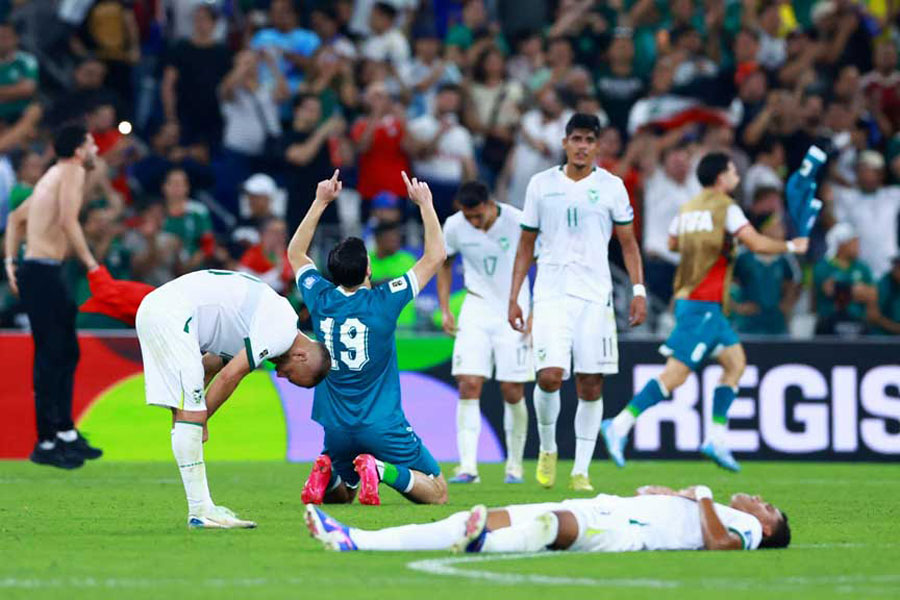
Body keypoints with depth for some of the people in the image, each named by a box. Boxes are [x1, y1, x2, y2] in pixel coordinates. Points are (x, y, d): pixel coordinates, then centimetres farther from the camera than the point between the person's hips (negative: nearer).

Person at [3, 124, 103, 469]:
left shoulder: (54, 176, 21)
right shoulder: (73, 172, -8)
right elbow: (68, 221, -22)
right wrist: (91, 264, -16)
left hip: (39, 273, 10)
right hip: (43, 273, -10)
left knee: (66, 353, 17)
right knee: (49, 357, -7)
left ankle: (65, 431, 24)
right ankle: (46, 443, -5)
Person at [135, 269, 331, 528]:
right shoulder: (282, 333, -8)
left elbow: (210, 365, 24)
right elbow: (230, 376, -10)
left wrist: (197, 418, 16)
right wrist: (201, 419, 1)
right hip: (172, 315, -10)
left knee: (184, 414, 9)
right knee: (190, 413, -9)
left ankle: (202, 508, 10)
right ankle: (200, 511, -9)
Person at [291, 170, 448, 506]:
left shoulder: (321, 299, -2)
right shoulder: (383, 301, -12)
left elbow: (295, 253, 18)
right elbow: (435, 256, -4)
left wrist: (321, 203, 19)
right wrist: (425, 203, 4)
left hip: (335, 429, 5)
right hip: (381, 426, -5)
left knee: (340, 495, 28)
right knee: (437, 493, 6)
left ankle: (328, 472, -6)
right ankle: (383, 470, -21)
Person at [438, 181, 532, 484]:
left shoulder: (518, 223, -16)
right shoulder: (454, 226, -8)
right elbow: (445, 263, 12)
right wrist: (445, 309, 4)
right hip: (477, 309, 2)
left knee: (512, 391, -1)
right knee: (469, 385, -11)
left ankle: (515, 465, 16)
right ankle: (468, 466, -14)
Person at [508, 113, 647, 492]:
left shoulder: (611, 187, 5)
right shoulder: (541, 185, 7)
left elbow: (628, 243, 8)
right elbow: (526, 246, 13)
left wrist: (639, 290, -4)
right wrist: (514, 298, 8)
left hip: (594, 296, 0)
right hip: (551, 293, 0)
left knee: (590, 385, -1)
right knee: (550, 375, -16)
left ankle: (581, 470, 6)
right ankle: (547, 449, 9)